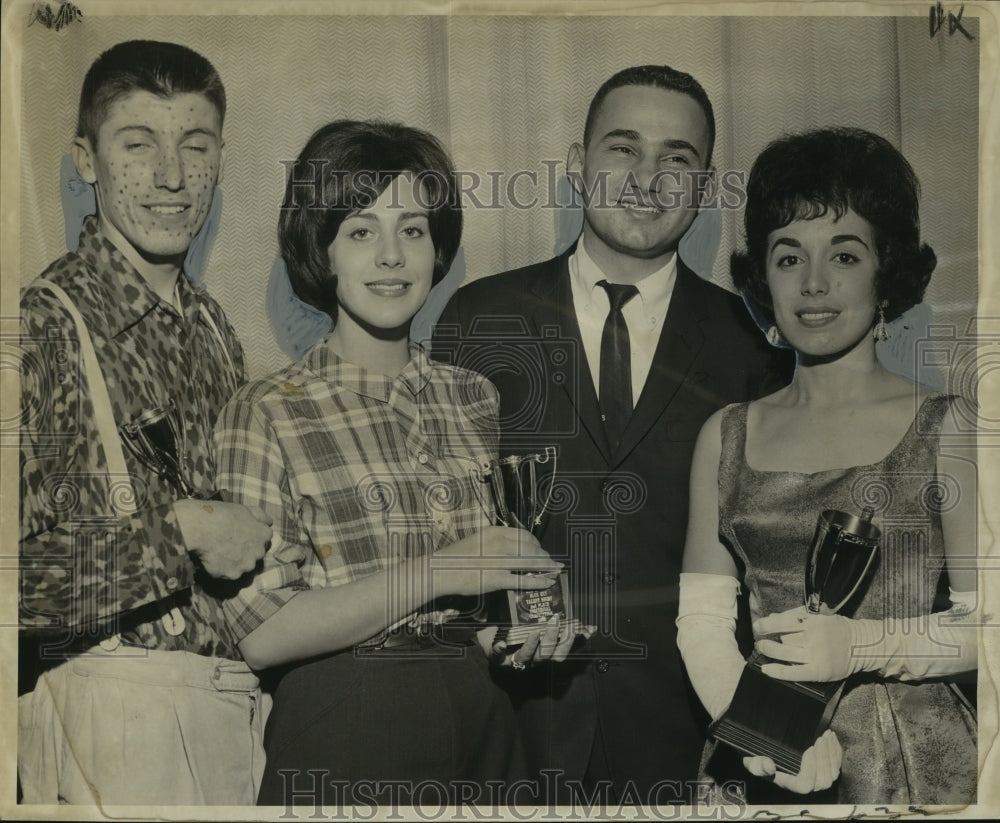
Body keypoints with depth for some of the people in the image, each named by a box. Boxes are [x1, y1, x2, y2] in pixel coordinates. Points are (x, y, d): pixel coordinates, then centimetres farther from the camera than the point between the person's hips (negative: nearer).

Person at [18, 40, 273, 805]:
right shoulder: (45, 323, -15)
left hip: (238, 696, 7)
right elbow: (24, 575, -22)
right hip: (119, 705, -6)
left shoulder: (212, 326, 8)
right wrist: (177, 533, -18)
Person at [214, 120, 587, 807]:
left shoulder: (476, 397, 5)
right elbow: (260, 635, -16)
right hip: (343, 735, -4)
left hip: (483, 724, 5)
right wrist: (437, 574, -19)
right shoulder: (268, 413, -10)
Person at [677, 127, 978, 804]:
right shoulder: (725, 436, 4)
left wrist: (862, 645, -22)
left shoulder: (948, 430, -4)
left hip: (913, 761, -2)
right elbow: (702, 616, 0)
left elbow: (984, 620, -7)